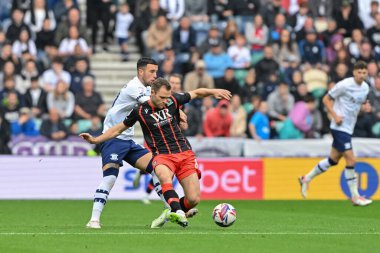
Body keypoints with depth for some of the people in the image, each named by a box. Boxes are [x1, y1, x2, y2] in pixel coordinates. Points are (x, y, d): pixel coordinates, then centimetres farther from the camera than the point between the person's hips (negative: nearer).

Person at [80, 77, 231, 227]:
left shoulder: (173, 100, 1)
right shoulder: (140, 111, -4)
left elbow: (196, 93, 18)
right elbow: (118, 129, 9)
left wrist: (214, 92, 3)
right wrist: (95, 140, 3)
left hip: (184, 153, 3)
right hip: (162, 155, -2)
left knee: (194, 199, -9)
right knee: (165, 176, -41)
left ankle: (173, 214, 21)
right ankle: (178, 212, -51)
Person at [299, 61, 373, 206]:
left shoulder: (365, 88, 7)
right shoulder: (345, 85, -15)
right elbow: (326, 99, -8)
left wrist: (365, 107, -1)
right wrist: (335, 115, -19)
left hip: (349, 128, 8)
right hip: (340, 127, -8)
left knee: (333, 160, 15)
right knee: (351, 160, -12)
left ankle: (306, 179, 32)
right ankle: (355, 197, -4)